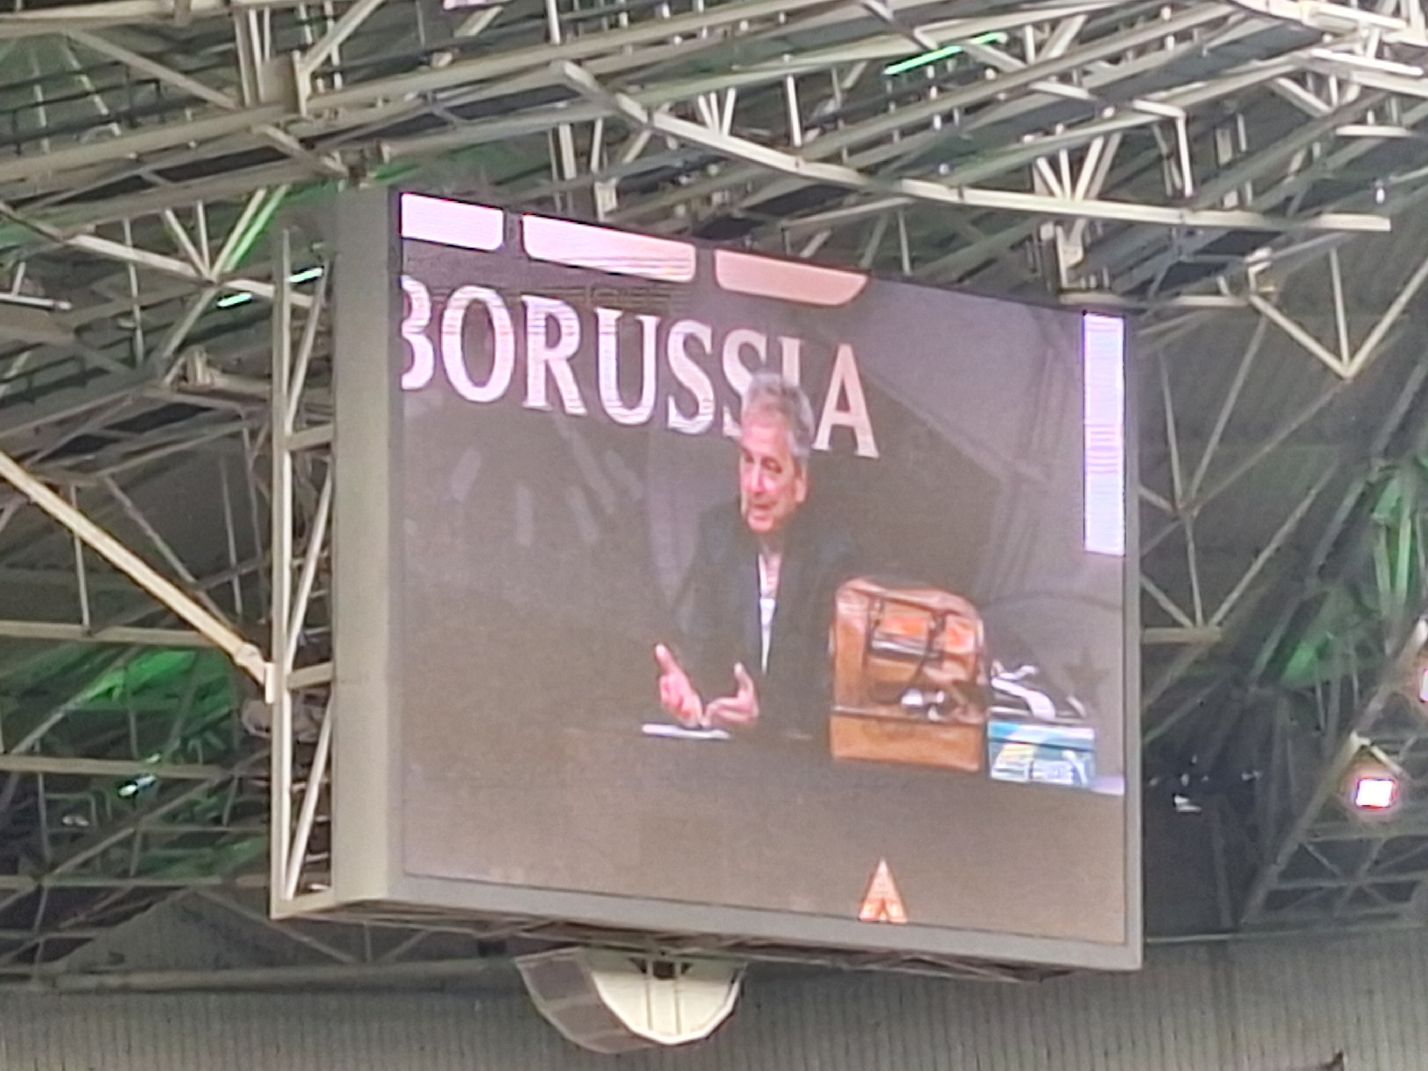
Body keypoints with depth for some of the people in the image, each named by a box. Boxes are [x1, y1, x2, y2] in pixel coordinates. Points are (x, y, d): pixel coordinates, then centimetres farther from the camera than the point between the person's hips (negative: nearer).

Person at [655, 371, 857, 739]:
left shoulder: (833, 554, -8)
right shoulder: (717, 532, 4)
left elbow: (827, 695, -11)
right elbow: (703, 649, 1)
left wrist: (762, 713, -29)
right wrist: (687, 692, -22)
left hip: (799, 747, -2)